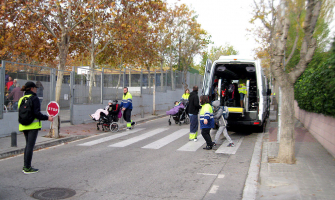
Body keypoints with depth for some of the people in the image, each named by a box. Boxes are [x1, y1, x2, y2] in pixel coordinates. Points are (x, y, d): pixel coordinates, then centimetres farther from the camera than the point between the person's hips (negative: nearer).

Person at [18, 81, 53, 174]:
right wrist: (47, 117, -11)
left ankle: (25, 166, 20)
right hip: (33, 125, -8)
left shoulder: (21, 99, 12)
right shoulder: (34, 98, -11)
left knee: (28, 145, 17)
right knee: (30, 145, -4)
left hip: (24, 126, 8)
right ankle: (27, 168, -1)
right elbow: (36, 113, -19)